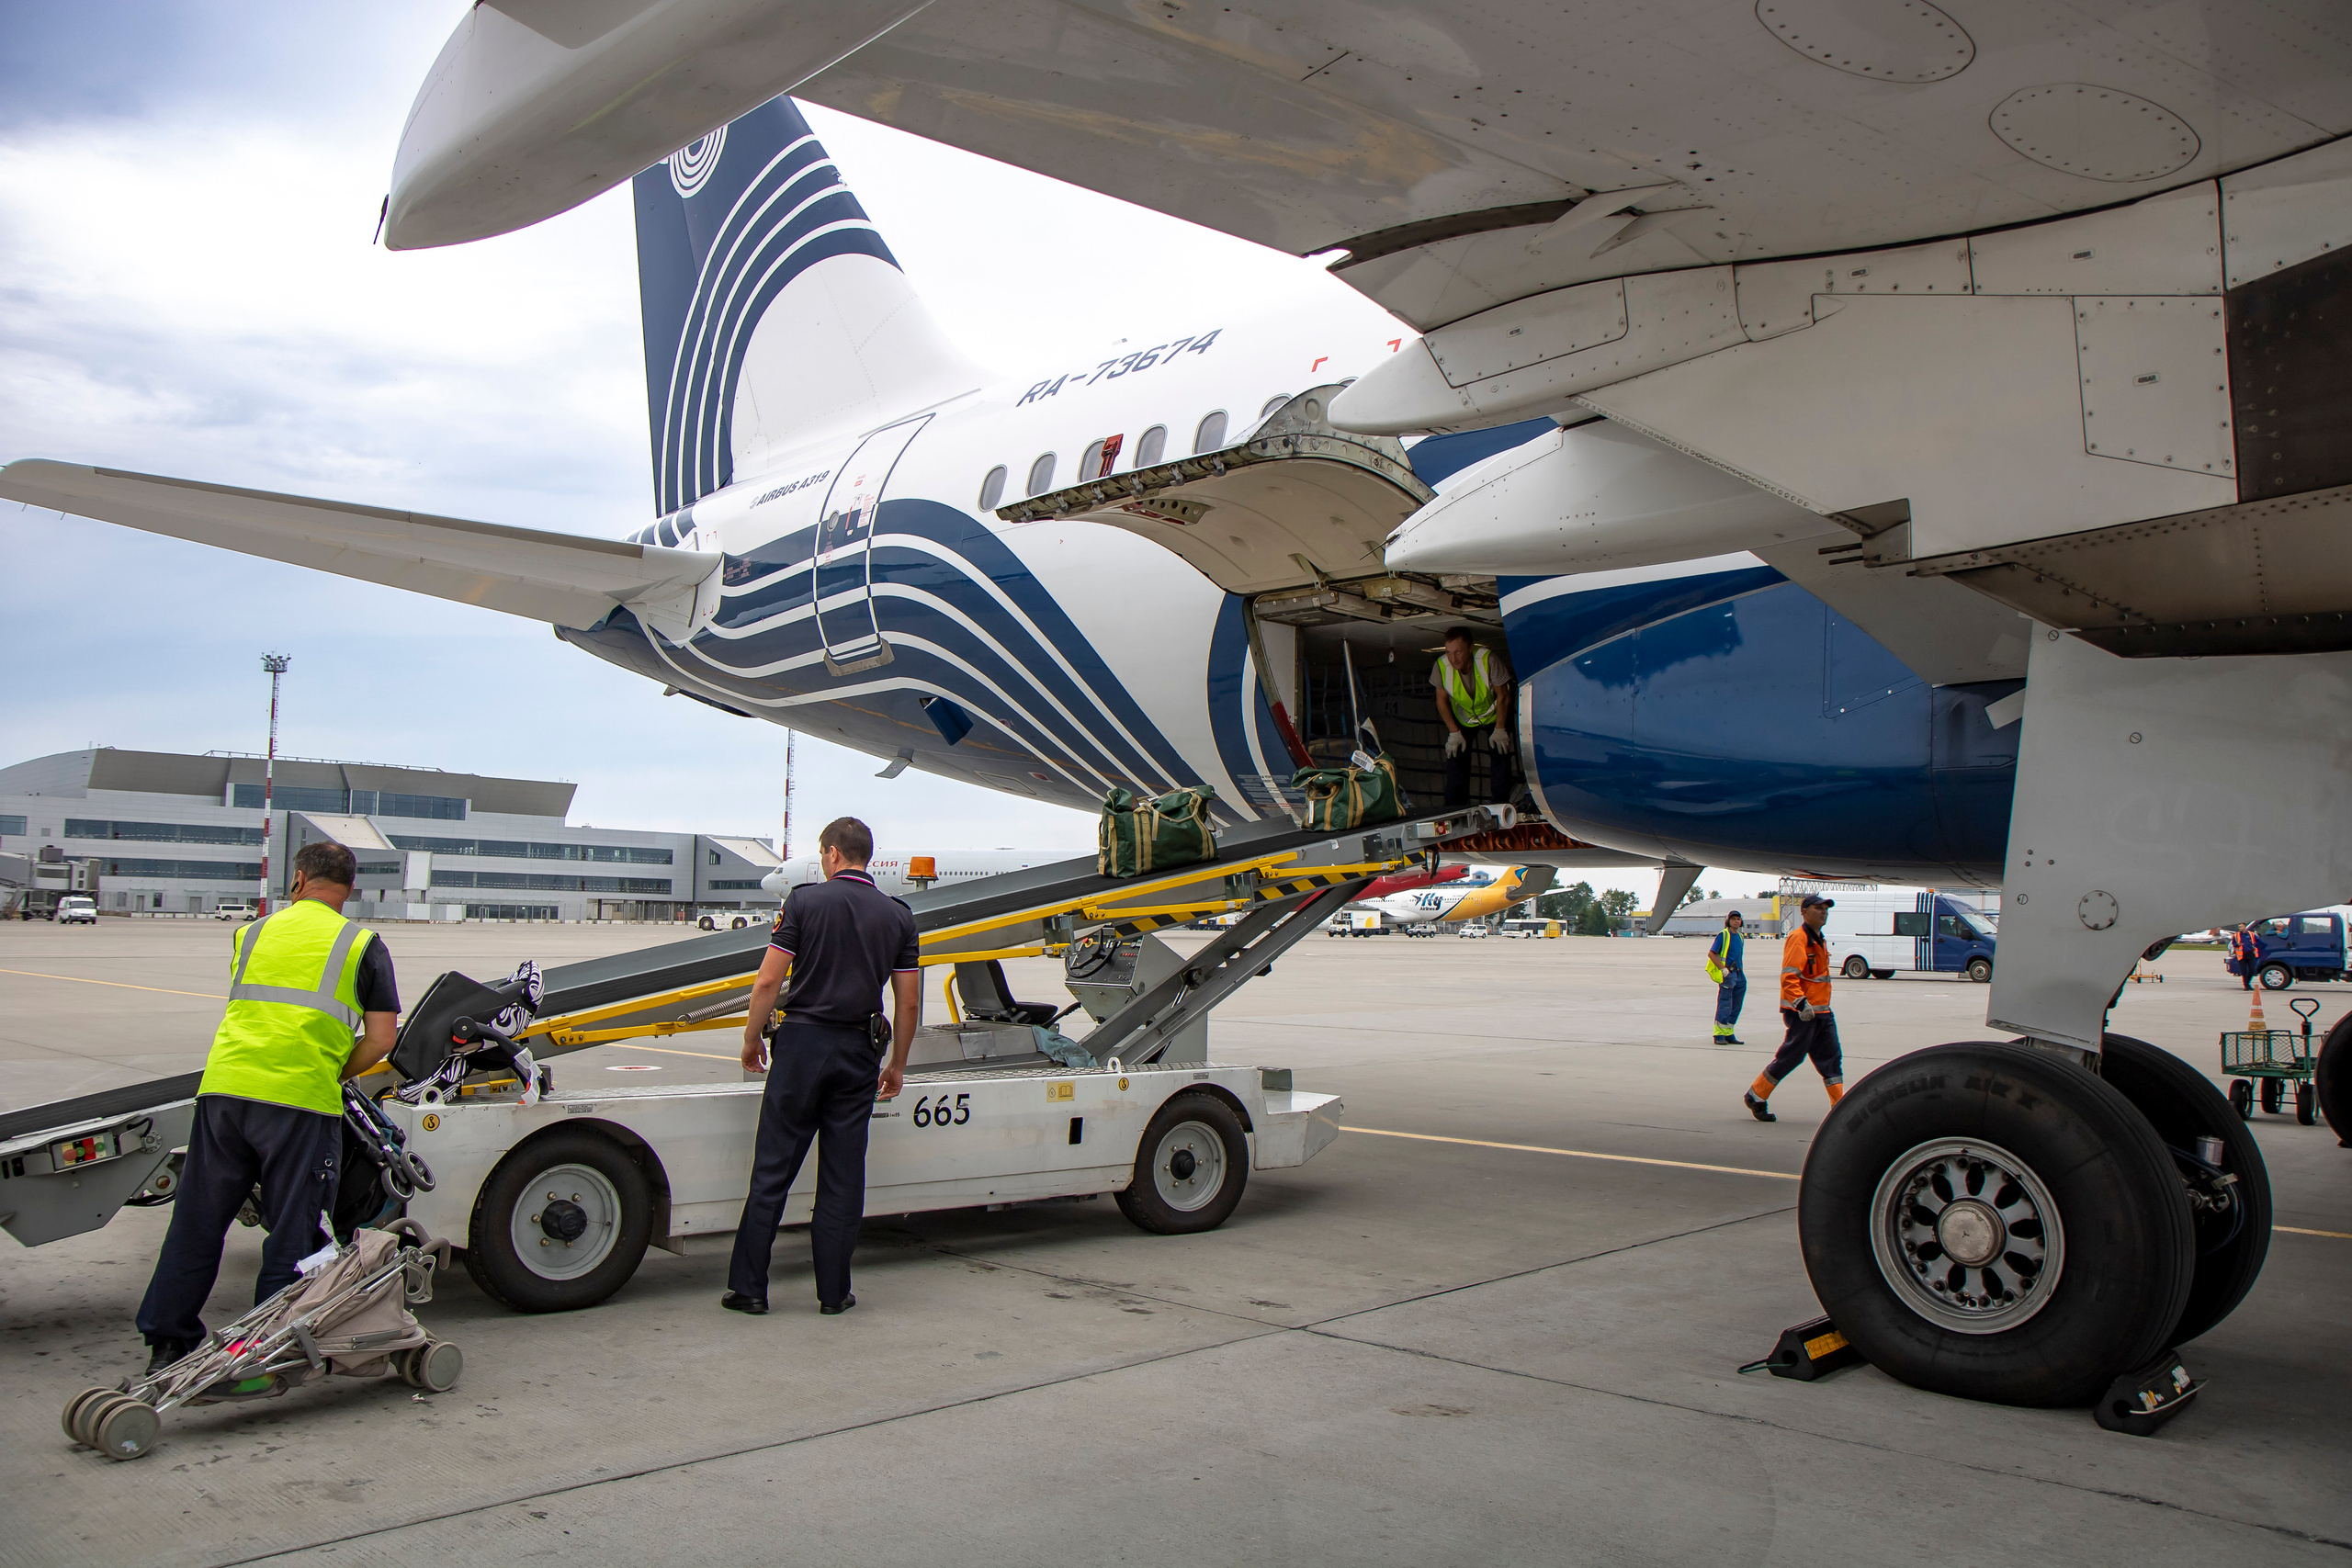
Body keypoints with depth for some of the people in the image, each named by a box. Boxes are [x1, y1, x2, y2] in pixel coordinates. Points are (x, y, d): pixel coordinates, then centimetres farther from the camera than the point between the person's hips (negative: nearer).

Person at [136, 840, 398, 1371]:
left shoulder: (250, 934, 17)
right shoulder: (363, 944, 6)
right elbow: (379, 1041, 3)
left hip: (222, 1088, 4)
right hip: (301, 1100, -4)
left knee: (197, 1223, 14)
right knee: (292, 1233, 7)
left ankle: (166, 1343, 22)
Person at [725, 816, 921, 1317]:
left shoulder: (804, 901, -3)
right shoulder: (897, 915, 5)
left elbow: (768, 982, -7)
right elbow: (908, 1003, 5)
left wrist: (751, 1039, 6)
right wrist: (897, 1064, 15)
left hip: (802, 1041, -2)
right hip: (859, 1051, 2)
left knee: (772, 1170, 5)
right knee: (843, 1177, 8)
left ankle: (748, 1286, 9)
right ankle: (834, 1292, 11)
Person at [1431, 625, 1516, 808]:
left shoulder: (1489, 660, -36)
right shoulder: (1441, 667, -29)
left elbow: (1502, 695, -21)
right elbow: (1442, 701, -11)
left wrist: (1500, 730, -17)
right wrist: (1454, 733, -12)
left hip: (1494, 712, -2)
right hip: (1463, 716, 2)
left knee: (1500, 754, -11)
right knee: (1455, 753, -7)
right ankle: (1454, 809, 3)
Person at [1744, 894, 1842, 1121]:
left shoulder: (1818, 940, 17)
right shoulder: (1798, 939, -14)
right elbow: (1788, 977, -23)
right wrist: (1801, 1004, -32)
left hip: (1821, 1012, 9)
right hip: (1802, 1012, -9)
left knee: (1832, 1057, 5)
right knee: (1791, 1057, -3)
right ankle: (1755, 1097, 10)